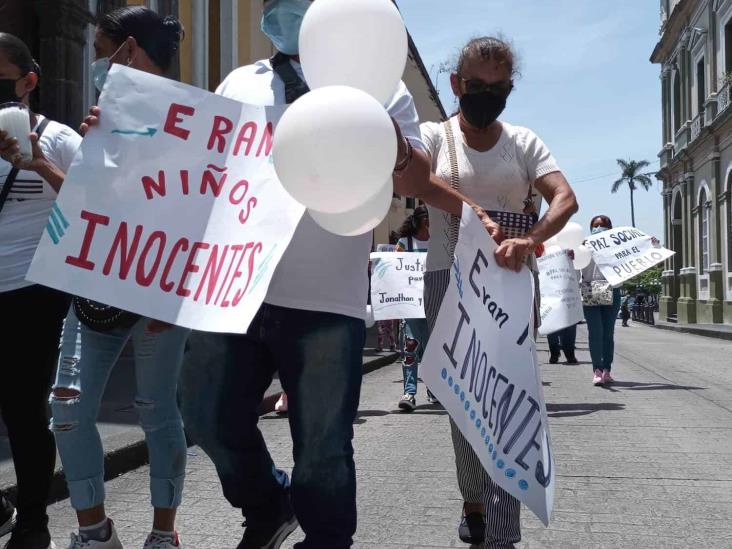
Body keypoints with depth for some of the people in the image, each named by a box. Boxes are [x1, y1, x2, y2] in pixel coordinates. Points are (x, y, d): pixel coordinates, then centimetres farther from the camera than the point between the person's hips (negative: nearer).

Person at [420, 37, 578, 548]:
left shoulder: (524, 142, 8)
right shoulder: (434, 136, 5)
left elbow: (565, 197, -7)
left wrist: (530, 239, -28)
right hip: (450, 279, 0)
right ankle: (475, 500, 28)